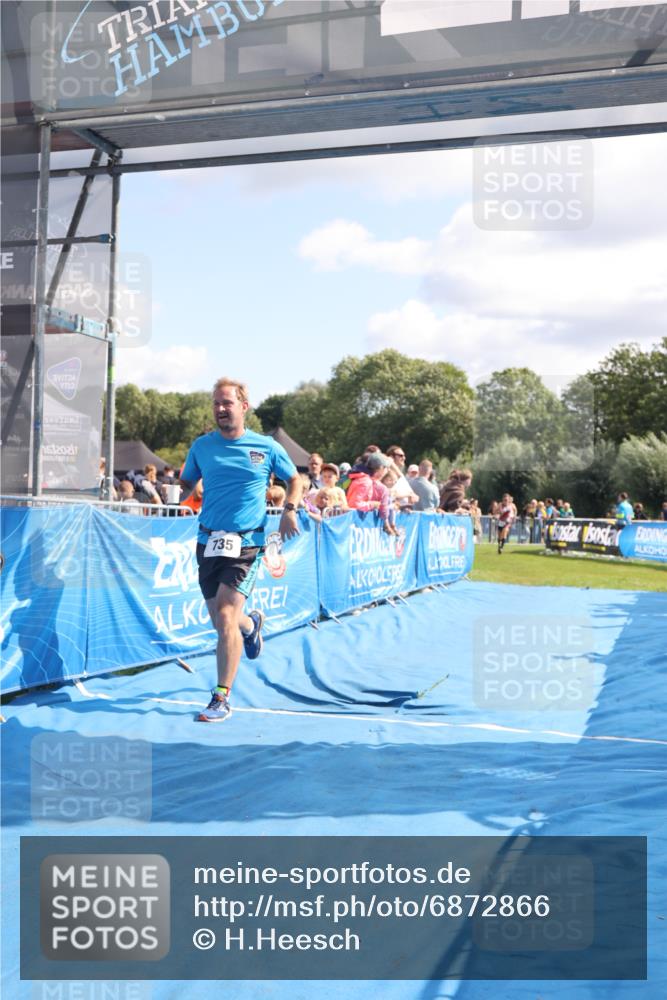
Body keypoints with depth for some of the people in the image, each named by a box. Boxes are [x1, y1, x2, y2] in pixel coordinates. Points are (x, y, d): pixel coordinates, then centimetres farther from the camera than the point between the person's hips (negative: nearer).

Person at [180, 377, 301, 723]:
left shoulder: (266, 447, 1)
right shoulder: (202, 446, 6)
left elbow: (294, 478, 14)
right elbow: (185, 484, 17)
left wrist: (289, 509, -3)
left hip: (246, 543, -3)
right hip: (208, 541, 4)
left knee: (225, 617, -16)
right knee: (220, 621, 12)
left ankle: (221, 699, -6)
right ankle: (251, 623, 50)